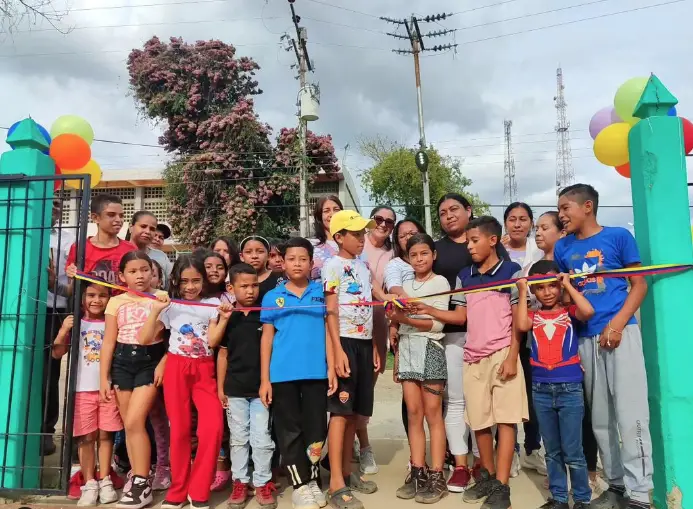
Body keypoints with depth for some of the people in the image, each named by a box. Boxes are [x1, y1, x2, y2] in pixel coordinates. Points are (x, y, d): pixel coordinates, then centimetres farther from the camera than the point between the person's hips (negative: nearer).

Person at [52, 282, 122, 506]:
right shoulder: (76, 324, 2)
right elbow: (57, 353, -3)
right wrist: (63, 331, -15)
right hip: (83, 389, -1)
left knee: (105, 435, 7)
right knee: (86, 437, 3)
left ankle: (105, 481, 16)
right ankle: (89, 484, 11)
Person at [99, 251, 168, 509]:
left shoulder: (161, 299, 1)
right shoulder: (116, 302, 6)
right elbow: (108, 342, 5)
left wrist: (163, 363, -13)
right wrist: (104, 378, 2)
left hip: (150, 361, -3)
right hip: (122, 362, 3)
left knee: (134, 422, -11)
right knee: (129, 425, 7)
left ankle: (142, 483, -1)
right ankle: (137, 478, 21)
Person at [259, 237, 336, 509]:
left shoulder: (322, 292, 5)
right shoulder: (273, 297, 4)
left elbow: (328, 331, 6)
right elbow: (267, 338, 5)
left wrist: (331, 369, -1)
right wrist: (264, 379, 1)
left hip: (316, 372, 0)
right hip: (282, 374, 0)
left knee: (316, 429, 8)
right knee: (289, 431, 7)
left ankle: (313, 481, 27)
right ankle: (300, 485, 21)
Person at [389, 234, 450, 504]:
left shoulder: (440, 282, -1)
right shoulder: (405, 285, 15)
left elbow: (437, 323, -10)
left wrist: (405, 319, -20)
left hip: (429, 349, -5)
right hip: (407, 349, 5)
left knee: (433, 413, -2)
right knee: (413, 412, 4)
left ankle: (436, 477, 3)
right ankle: (418, 473, 10)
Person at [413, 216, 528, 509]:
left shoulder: (511, 271, -3)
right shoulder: (464, 276, 11)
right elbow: (461, 316, 11)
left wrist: (512, 357, -11)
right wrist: (428, 310, -2)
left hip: (502, 355, -5)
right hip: (473, 358, 5)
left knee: (505, 419, -3)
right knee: (479, 420, 10)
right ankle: (487, 476, 27)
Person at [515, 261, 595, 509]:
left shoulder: (570, 312, 2)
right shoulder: (533, 316, 7)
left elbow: (588, 311, -20)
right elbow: (521, 325, -14)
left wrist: (568, 285, -10)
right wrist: (522, 292, -7)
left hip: (570, 389, -3)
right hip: (541, 390, 3)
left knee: (572, 452, 3)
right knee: (552, 451, 14)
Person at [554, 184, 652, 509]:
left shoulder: (618, 236, -1)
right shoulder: (562, 248, 10)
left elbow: (639, 284, -1)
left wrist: (617, 323, -13)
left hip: (621, 332, -4)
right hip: (586, 338, 5)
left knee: (630, 414, -5)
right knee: (600, 418, 10)